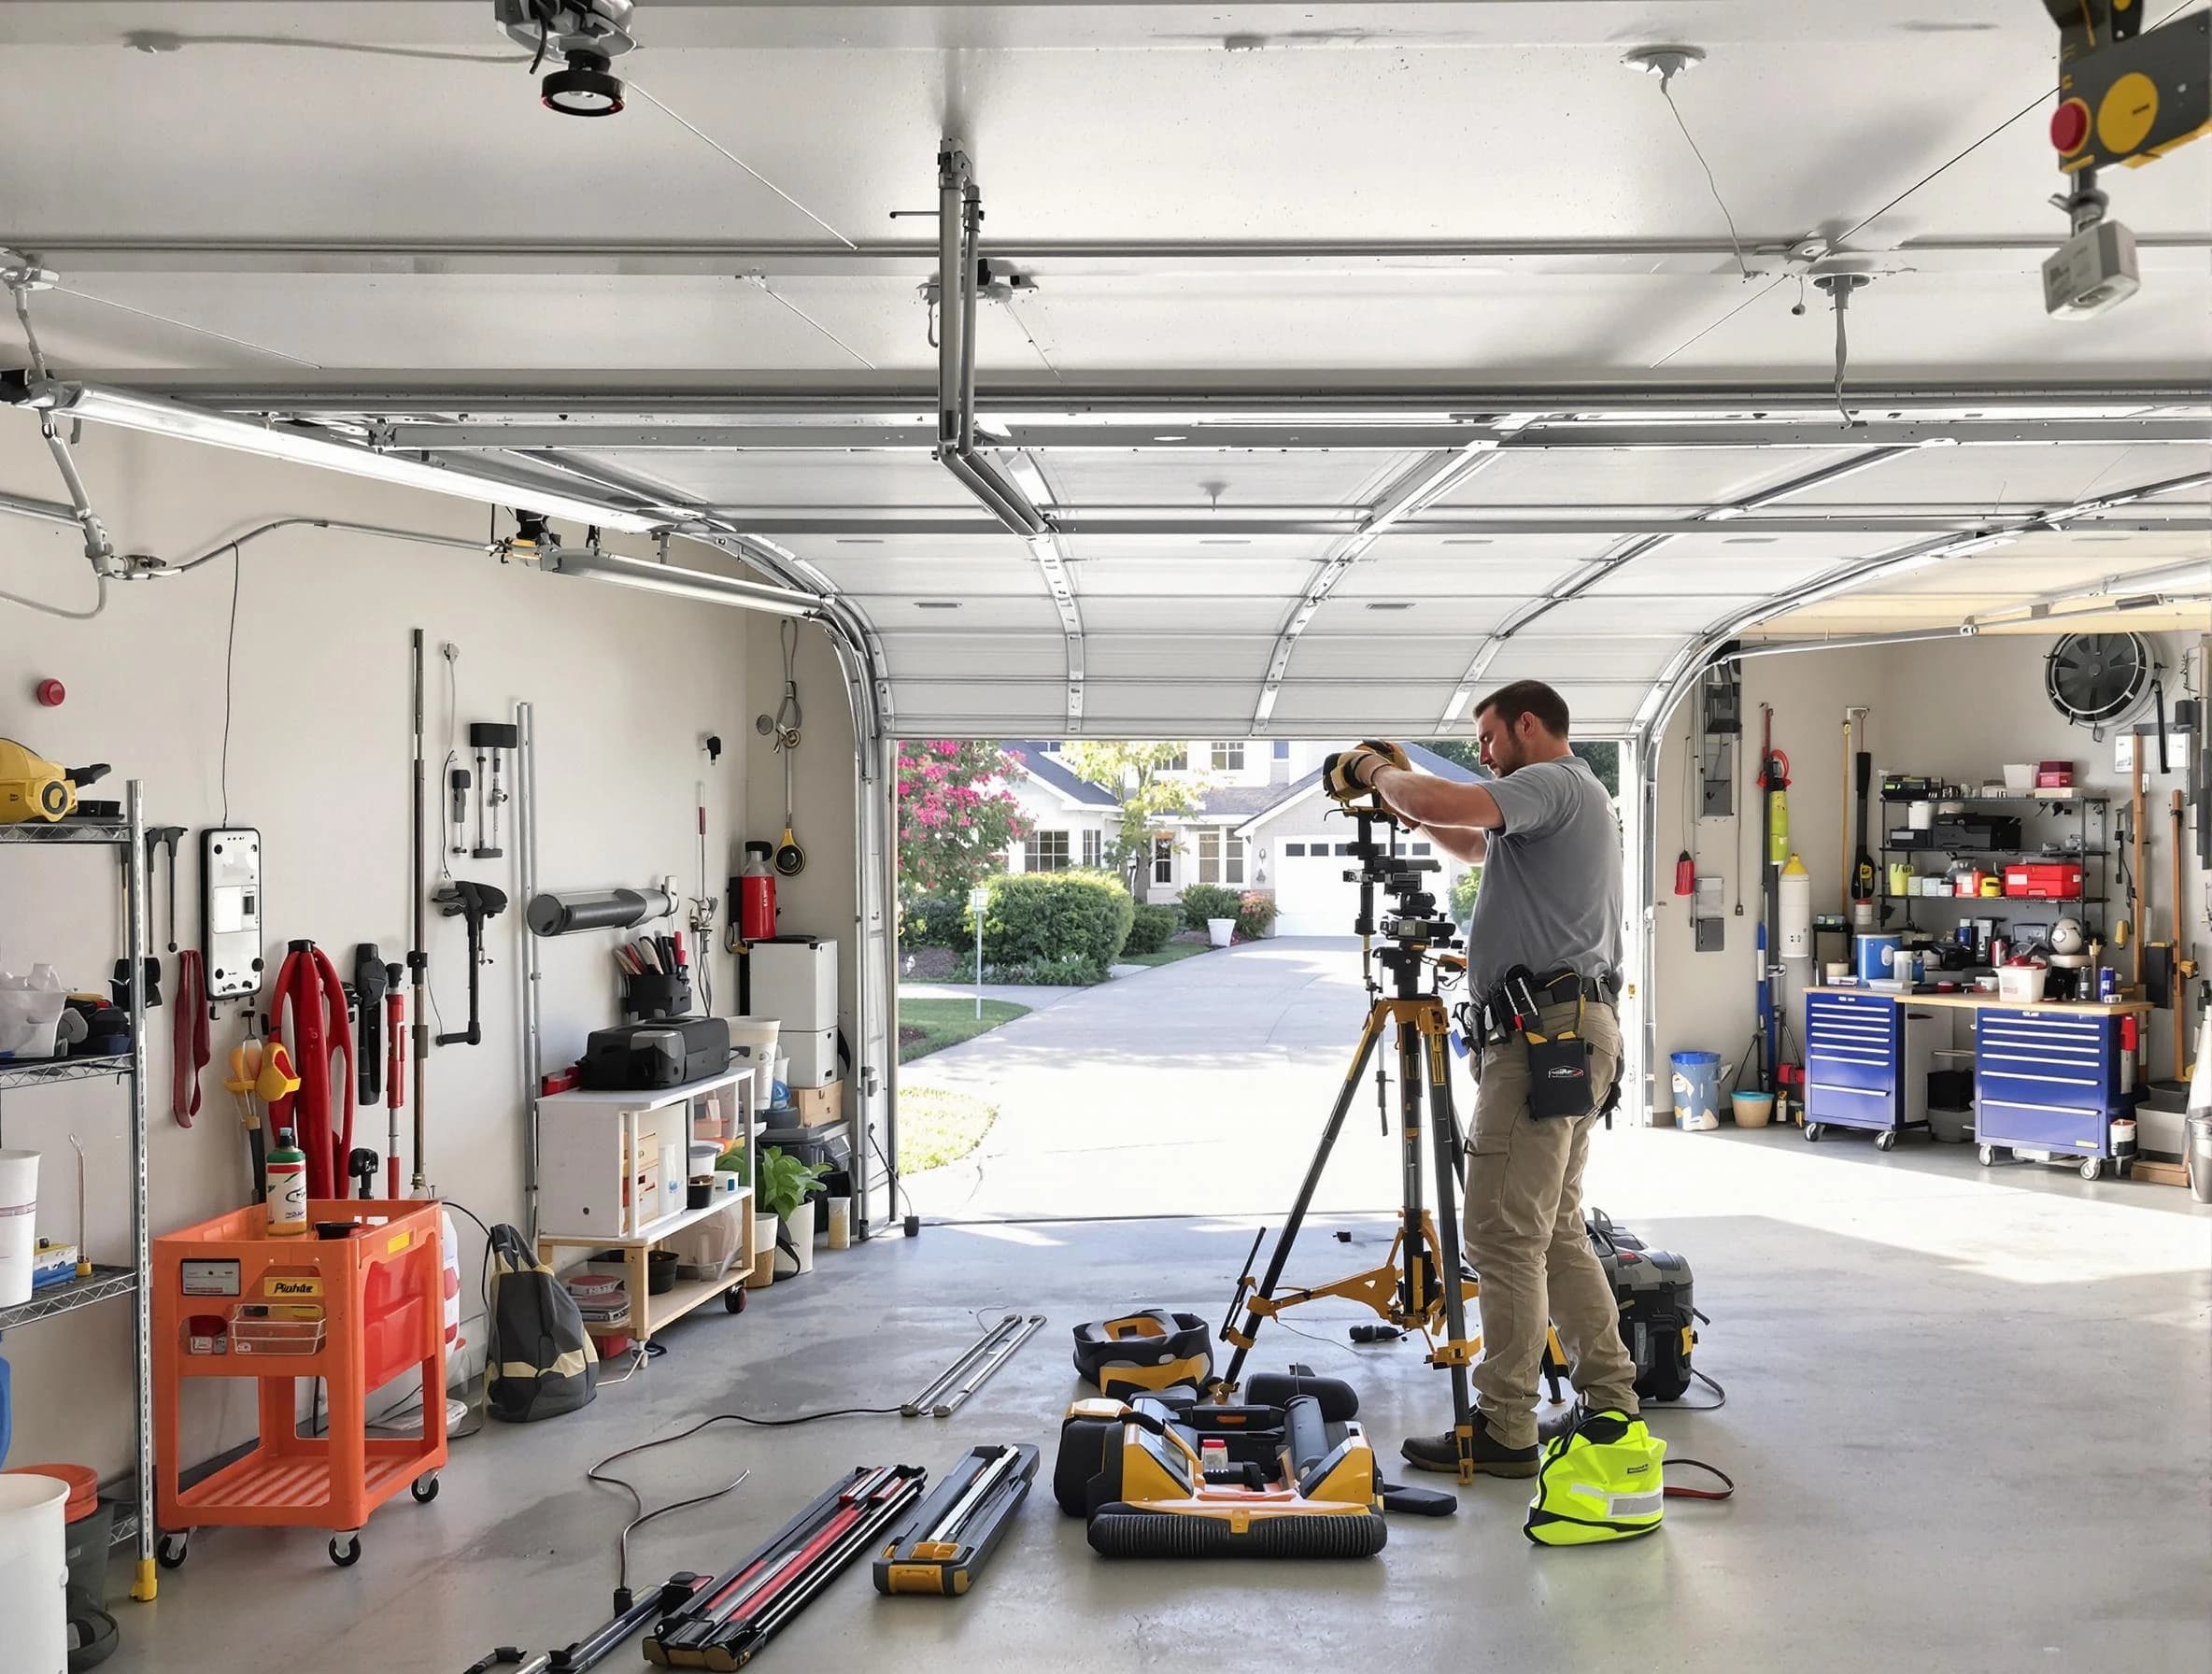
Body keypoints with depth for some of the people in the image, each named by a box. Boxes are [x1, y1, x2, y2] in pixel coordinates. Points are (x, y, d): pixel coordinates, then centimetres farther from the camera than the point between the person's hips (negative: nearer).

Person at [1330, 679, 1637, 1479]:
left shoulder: (1554, 784, -9)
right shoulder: (1573, 798, 24)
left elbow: (1448, 804, -26)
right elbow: (1477, 847, 38)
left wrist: (1380, 772, -6)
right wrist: (1400, 801, 21)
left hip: (1543, 1035, -11)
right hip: (1576, 1030, 11)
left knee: (1504, 1235, -8)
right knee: (1558, 1232, 15)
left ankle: (1503, 1430, -4)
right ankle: (1611, 1401, 18)